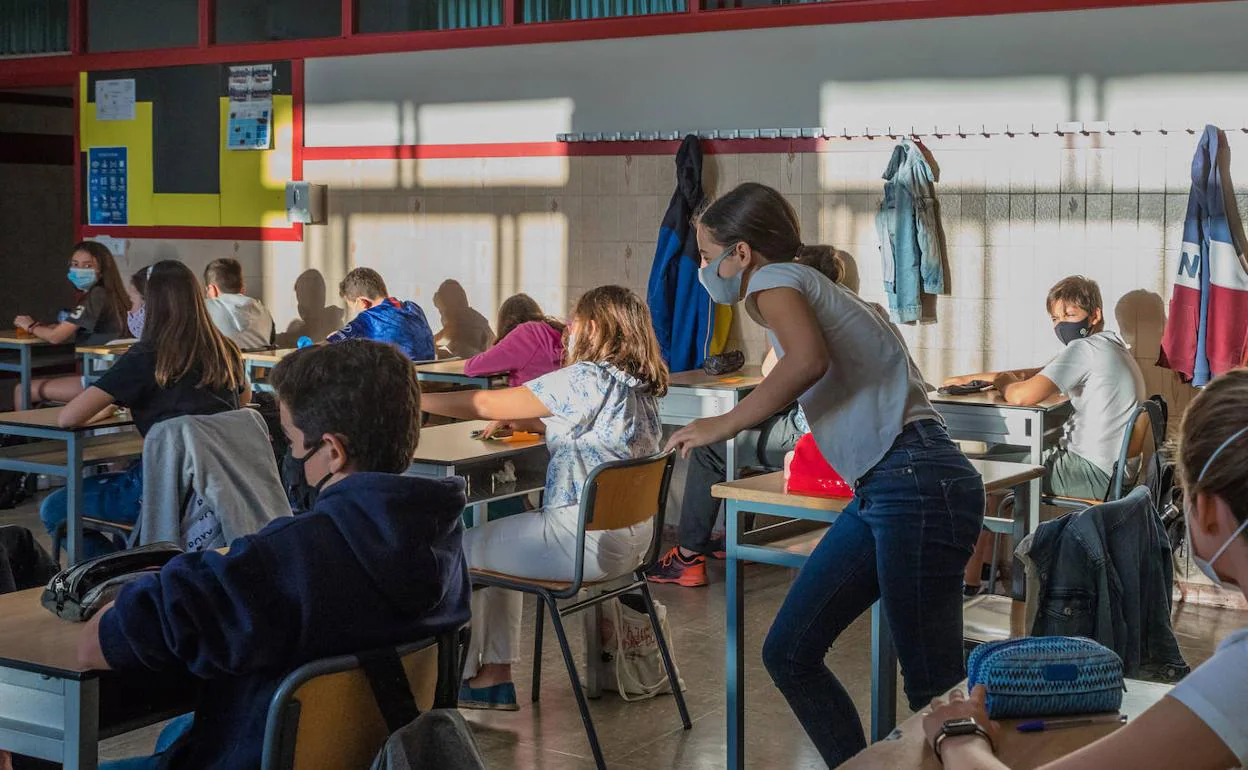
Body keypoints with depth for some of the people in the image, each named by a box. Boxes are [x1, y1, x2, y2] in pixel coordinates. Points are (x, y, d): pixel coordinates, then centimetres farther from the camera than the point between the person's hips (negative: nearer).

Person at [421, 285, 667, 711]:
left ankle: (459, 674, 24)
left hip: (589, 539, -9)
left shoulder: (586, 379, -18)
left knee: (464, 549, 11)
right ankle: (494, 675, 25)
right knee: (498, 542, 28)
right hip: (631, 536, 9)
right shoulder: (638, 385, 9)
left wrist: (413, 399, -5)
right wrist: (522, 419, 9)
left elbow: (487, 405, -15)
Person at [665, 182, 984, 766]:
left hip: (916, 485, -10)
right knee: (789, 653, 10)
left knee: (934, 687, -6)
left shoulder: (774, 278, -4)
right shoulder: (811, 287, 23)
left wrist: (723, 426, -16)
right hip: (881, 492, 10)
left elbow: (807, 360, -25)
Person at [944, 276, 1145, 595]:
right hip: (1109, 466, 10)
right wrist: (972, 378, 14)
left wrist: (1004, 383, -4)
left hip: (1094, 473, -10)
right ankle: (987, 559, 20)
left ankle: (970, 575, 6)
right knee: (998, 452, 20)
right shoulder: (1109, 344, 14)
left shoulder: (1084, 348, -17)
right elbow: (1039, 374, 20)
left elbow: (1022, 395, -27)